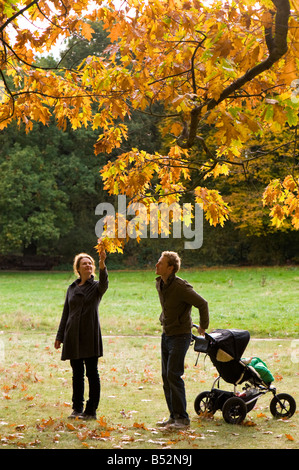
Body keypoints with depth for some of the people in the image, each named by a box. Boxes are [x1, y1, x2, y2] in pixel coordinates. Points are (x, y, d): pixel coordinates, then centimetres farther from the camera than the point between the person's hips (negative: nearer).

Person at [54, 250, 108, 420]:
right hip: (73, 336, 4)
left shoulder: (96, 286, 1)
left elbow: (104, 283, -25)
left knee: (92, 373, -1)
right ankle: (77, 409, 17)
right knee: (77, 374, 9)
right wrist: (60, 336, 12)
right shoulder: (72, 288, 13)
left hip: (90, 336, -4)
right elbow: (66, 313, 16)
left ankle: (91, 410, 4)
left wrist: (102, 265, -43)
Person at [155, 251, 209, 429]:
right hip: (166, 334, 8)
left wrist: (203, 327, -7)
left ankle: (182, 418, -4)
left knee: (174, 375, -12)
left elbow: (202, 304, -17)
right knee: (166, 376, 9)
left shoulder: (181, 287, -21)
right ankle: (174, 416, 17)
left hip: (180, 336, -8)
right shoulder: (159, 284, 4)